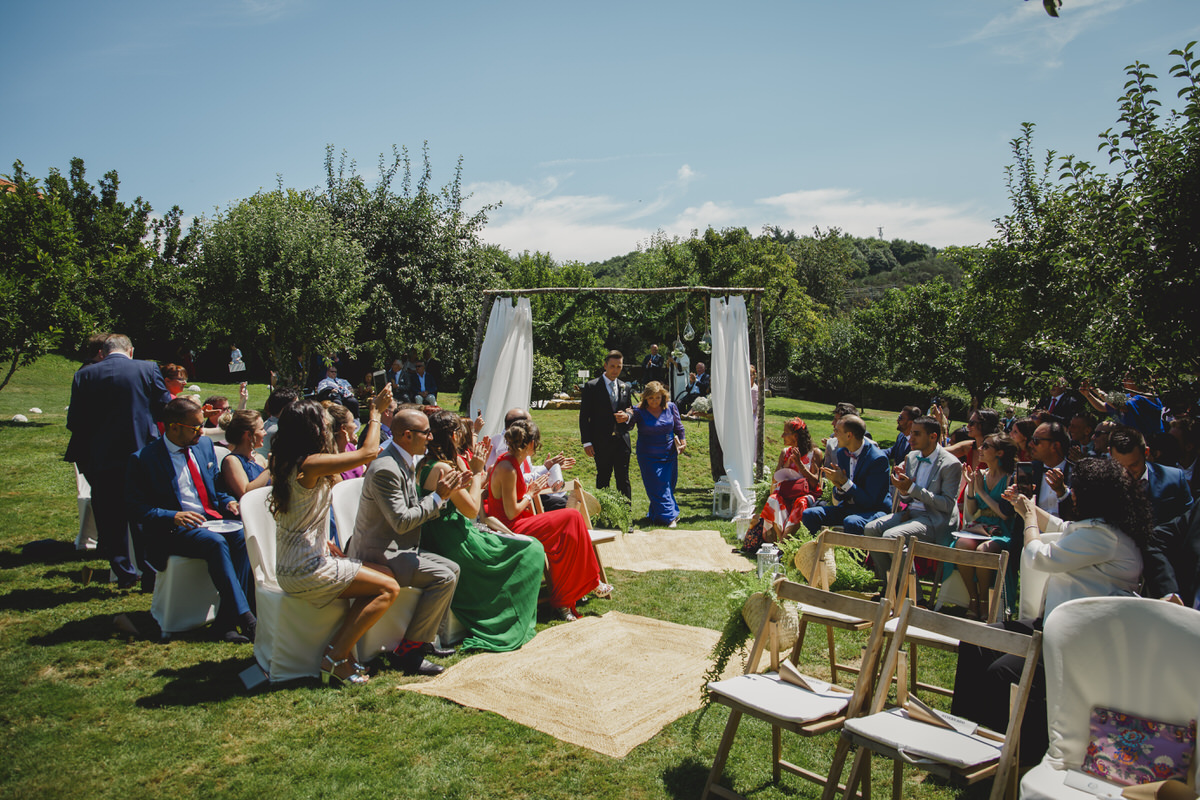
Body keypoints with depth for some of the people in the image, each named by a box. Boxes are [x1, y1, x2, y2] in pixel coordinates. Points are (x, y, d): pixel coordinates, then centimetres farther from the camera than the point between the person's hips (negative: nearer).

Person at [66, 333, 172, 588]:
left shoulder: (84, 375, -1)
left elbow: (74, 422, 0)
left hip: (101, 458, 0)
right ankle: (151, 574, 8)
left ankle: (124, 573, 16)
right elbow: (165, 408, 1)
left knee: (111, 519, 11)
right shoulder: (148, 369, -4)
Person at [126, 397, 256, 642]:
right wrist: (173, 517, -22)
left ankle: (226, 621, -27)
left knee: (243, 537, -27)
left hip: (213, 520, 5)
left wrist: (228, 502, 1)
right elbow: (135, 508, -7)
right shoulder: (143, 459, -5)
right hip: (174, 530, -5)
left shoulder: (205, 445, 13)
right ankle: (245, 617, -33)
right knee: (216, 542, -35)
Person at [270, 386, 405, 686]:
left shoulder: (288, 464, 9)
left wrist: (325, 542, 11)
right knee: (388, 589, -7)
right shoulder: (311, 464, -20)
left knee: (383, 574, 9)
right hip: (306, 571, -9)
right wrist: (375, 409, -6)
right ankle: (336, 659, -1)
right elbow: (369, 452, -17)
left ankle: (339, 651, 9)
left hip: (294, 566, 10)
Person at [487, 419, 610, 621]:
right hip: (510, 531, -10)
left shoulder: (508, 462, 10)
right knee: (572, 517, -11)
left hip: (515, 526, 10)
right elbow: (512, 513, -20)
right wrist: (530, 493, -7)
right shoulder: (508, 469, -20)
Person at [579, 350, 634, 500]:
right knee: (603, 479, 7)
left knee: (623, 479, 4)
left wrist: (627, 416, -5)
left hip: (622, 440, 3)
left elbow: (631, 409, 22)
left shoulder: (625, 387, 11)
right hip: (602, 442, -3)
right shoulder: (591, 386, -2)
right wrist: (586, 442, -9)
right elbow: (584, 416, -3)